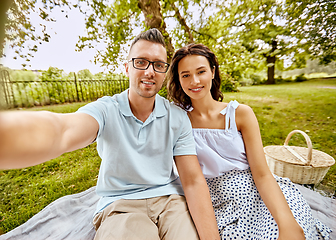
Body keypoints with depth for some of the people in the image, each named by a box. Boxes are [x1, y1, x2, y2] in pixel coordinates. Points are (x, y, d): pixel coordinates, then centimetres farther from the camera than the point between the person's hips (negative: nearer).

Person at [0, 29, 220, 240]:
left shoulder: (178, 118, -5)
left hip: (169, 199, 2)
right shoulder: (106, 110, -9)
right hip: (120, 205, -1)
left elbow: (193, 181, -7)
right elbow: (62, 131, -32)